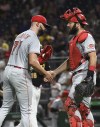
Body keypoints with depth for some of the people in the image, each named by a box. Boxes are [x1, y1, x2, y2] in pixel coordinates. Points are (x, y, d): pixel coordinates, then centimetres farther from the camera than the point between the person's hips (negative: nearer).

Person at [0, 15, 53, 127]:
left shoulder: (20, 35, 17)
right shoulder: (34, 39, -11)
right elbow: (32, 61, -22)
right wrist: (46, 73, -11)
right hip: (20, 73, -8)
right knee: (27, 109, -3)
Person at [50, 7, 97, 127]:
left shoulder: (86, 36, -9)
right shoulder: (75, 38, 21)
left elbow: (93, 57, -19)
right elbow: (70, 61, 27)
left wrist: (90, 76, -28)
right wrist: (54, 72, 25)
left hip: (84, 75, -10)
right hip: (77, 77, 10)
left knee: (70, 104, -16)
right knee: (83, 108, 9)